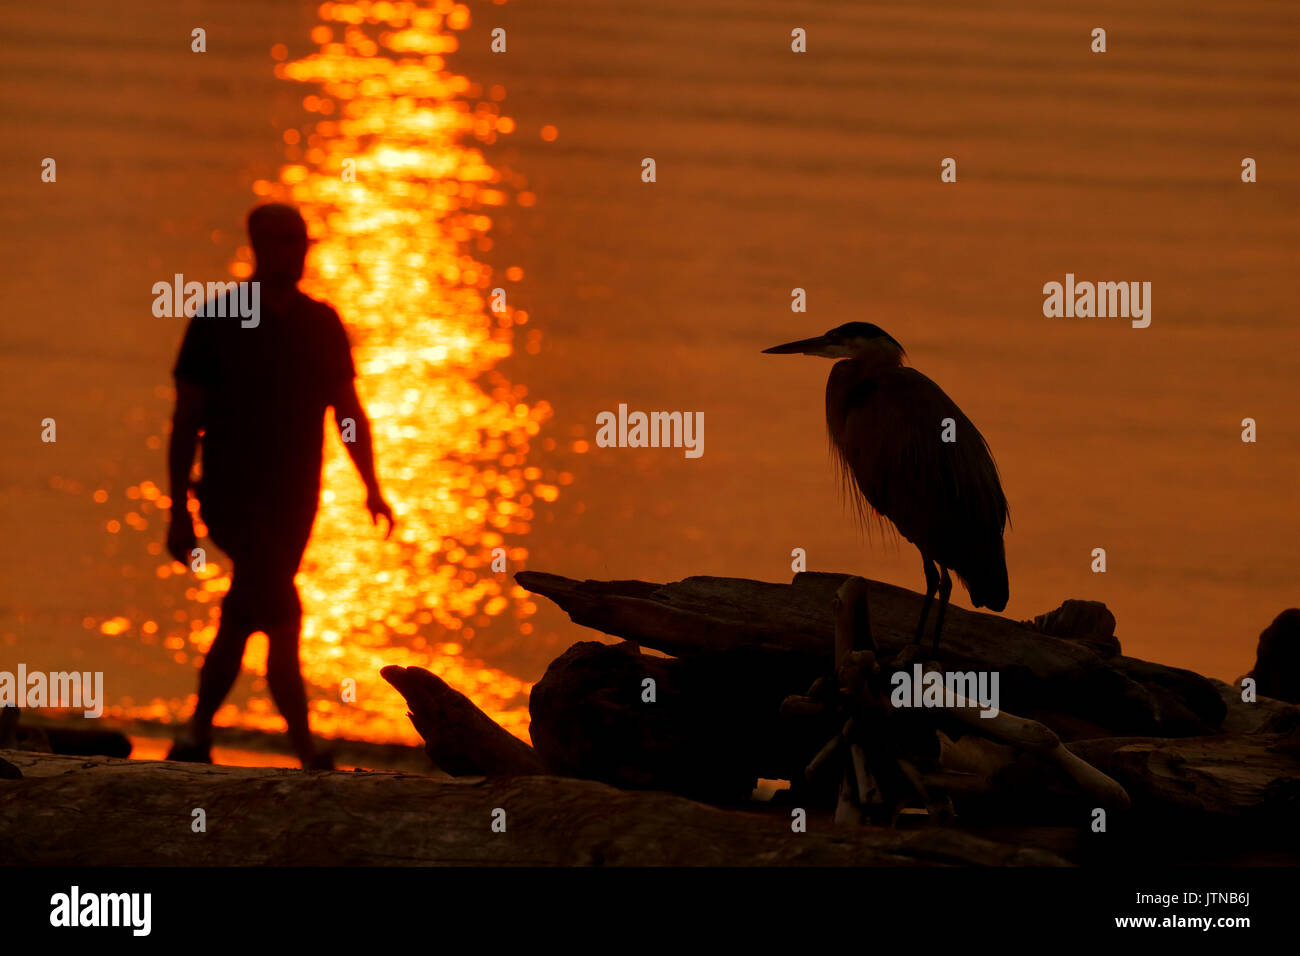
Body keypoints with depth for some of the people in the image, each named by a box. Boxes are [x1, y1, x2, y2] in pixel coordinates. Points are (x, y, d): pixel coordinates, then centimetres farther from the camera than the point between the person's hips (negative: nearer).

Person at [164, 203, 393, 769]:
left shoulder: (320, 324, 9)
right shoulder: (216, 321, -3)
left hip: (292, 501, 5)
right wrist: (179, 510, -5)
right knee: (281, 610, -18)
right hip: (233, 497, -5)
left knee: (244, 617, 10)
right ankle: (307, 753, -19)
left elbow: (349, 412, 12)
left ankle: (196, 738, 23)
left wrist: (371, 487, 0)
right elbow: (187, 419, -2)